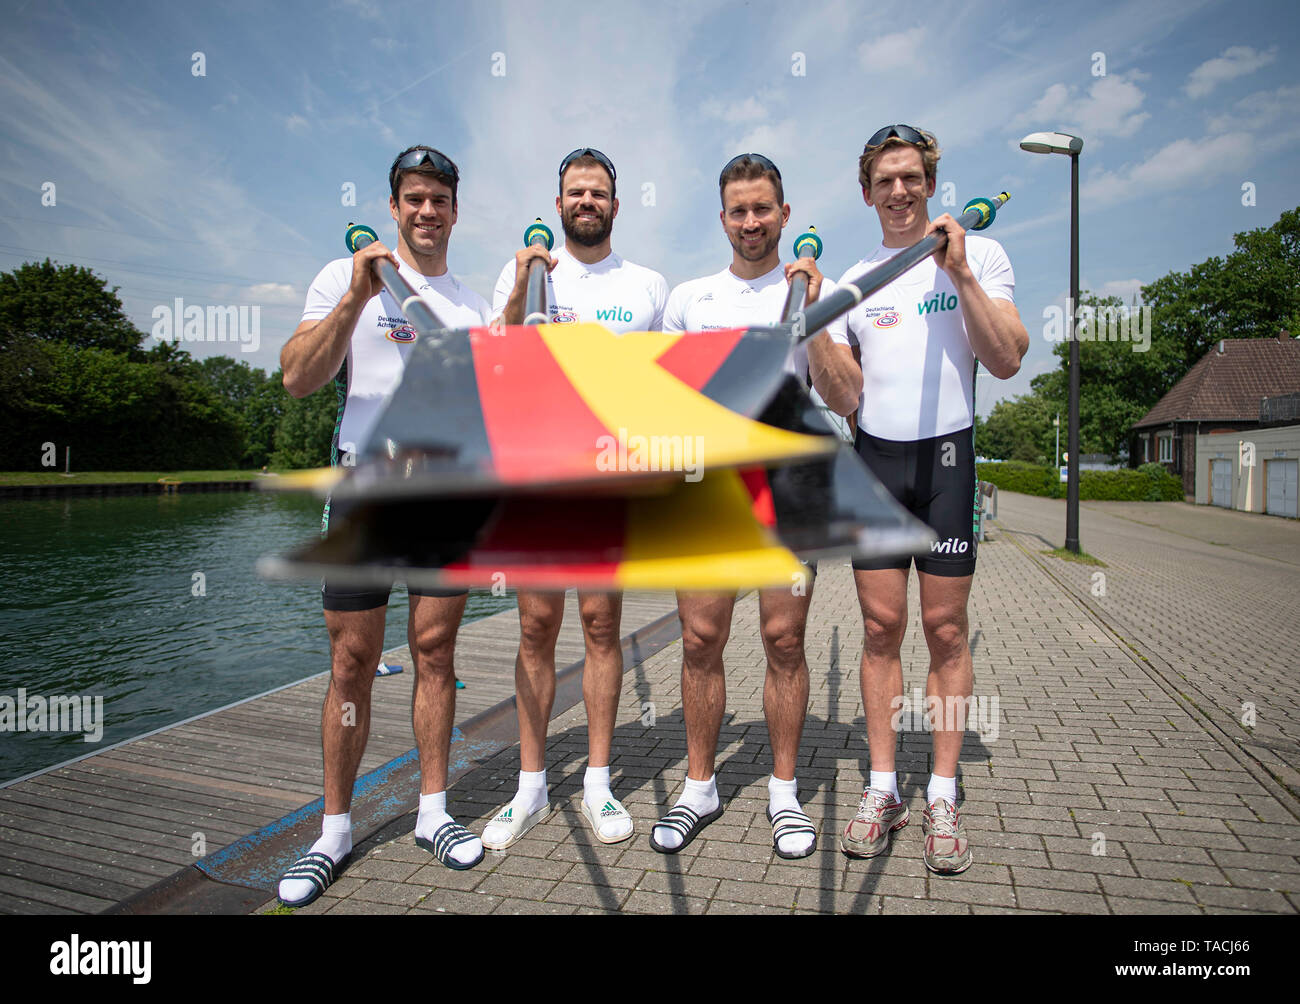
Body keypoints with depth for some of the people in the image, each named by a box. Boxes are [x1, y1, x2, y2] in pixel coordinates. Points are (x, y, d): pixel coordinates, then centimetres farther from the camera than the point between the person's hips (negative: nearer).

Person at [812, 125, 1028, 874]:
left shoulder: (979, 254, 5)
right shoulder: (853, 279, 13)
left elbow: (1008, 360, -7)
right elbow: (845, 400, 6)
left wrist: (960, 273, -13)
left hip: (947, 454, -2)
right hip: (874, 457, 3)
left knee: (946, 629, 0)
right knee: (881, 628, 3)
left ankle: (944, 796, 12)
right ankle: (884, 789, 14)